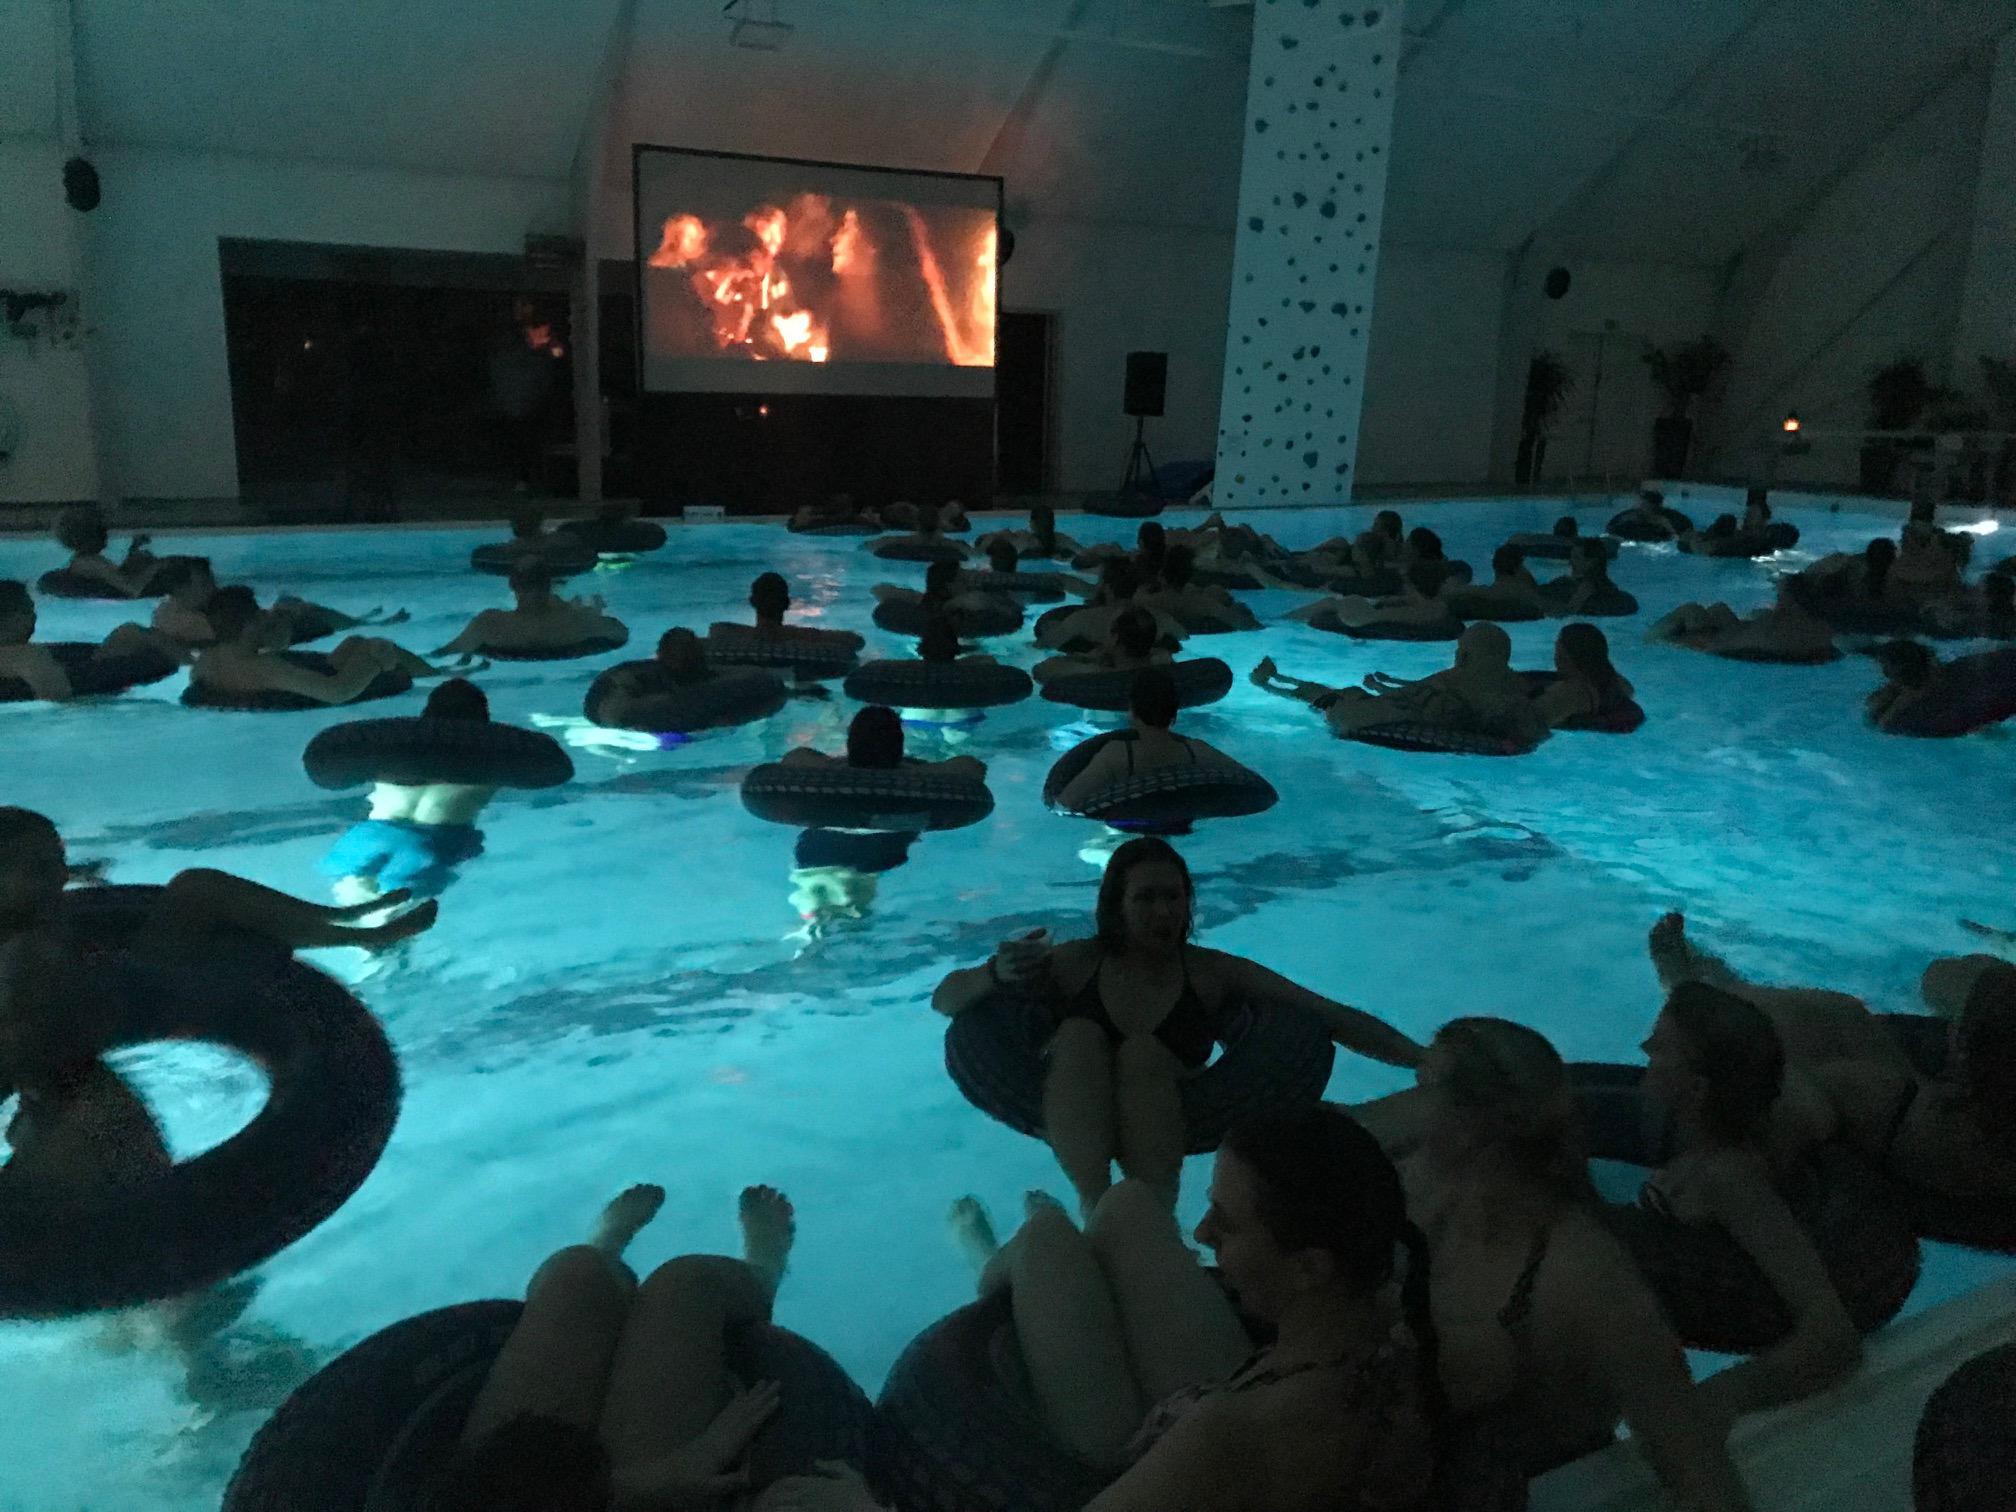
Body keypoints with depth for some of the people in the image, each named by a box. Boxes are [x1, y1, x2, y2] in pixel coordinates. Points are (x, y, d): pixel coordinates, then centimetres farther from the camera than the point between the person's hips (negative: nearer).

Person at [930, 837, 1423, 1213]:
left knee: (1143, 1050, -27)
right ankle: (1096, 1207, -42)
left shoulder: (1215, 973, 1)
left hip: (1171, 1132, 0)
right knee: (1079, 1035, -26)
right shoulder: (1076, 964, -1)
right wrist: (996, 974, -25)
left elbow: (1335, 1019, 0)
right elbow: (945, 1001, -2)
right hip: (1075, 1130, 0)